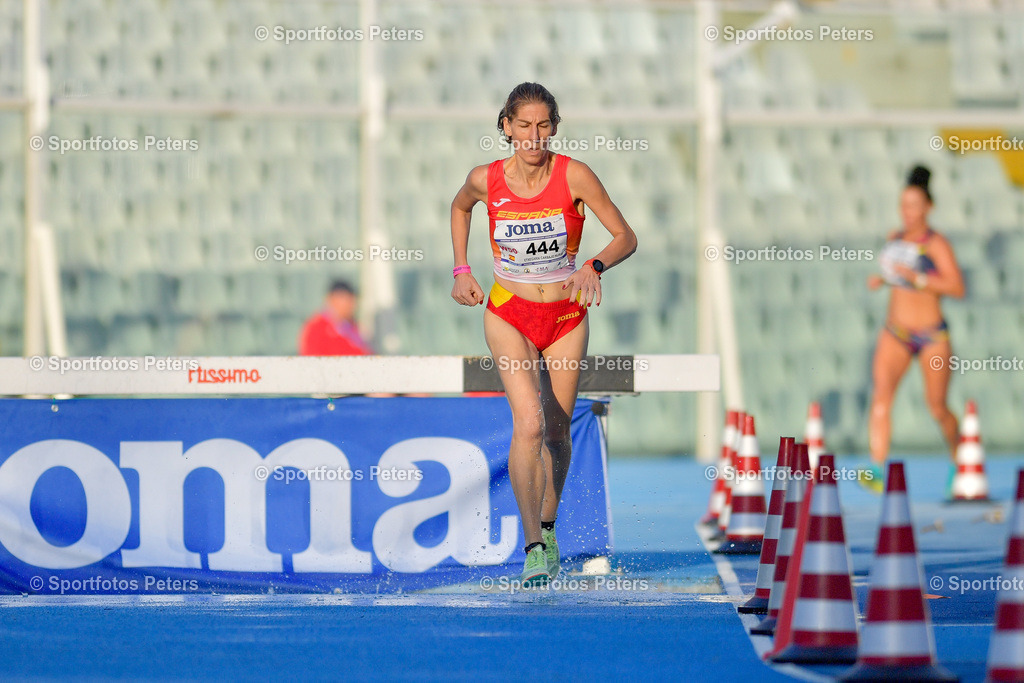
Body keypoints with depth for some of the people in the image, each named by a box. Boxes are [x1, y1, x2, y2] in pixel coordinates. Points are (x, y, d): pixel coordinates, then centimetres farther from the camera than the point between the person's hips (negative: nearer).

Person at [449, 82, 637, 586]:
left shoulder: (574, 176, -14)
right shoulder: (486, 180, -10)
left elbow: (626, 237, -12)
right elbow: (459, 207, 15)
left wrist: (594, 267, -30)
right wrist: (461, 270, 8)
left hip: (566, 317, 1)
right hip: (508, 316, -1)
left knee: (556, 433, 10)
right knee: (529, 422, -21)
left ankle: (548, 526, 35)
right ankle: (533, 545, -21)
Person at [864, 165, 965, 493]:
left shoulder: (937, 244, -11)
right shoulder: (895, 239, 7)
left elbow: (956, 288, -20)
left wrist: (916, 278, -27)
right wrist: (882, 279, 6)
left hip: (932, 336, -4)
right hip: (895, 333, 4)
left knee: (937, 408, 6)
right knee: (881, 392, -19)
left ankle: (958, 460, 35)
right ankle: (877, 469, -31)